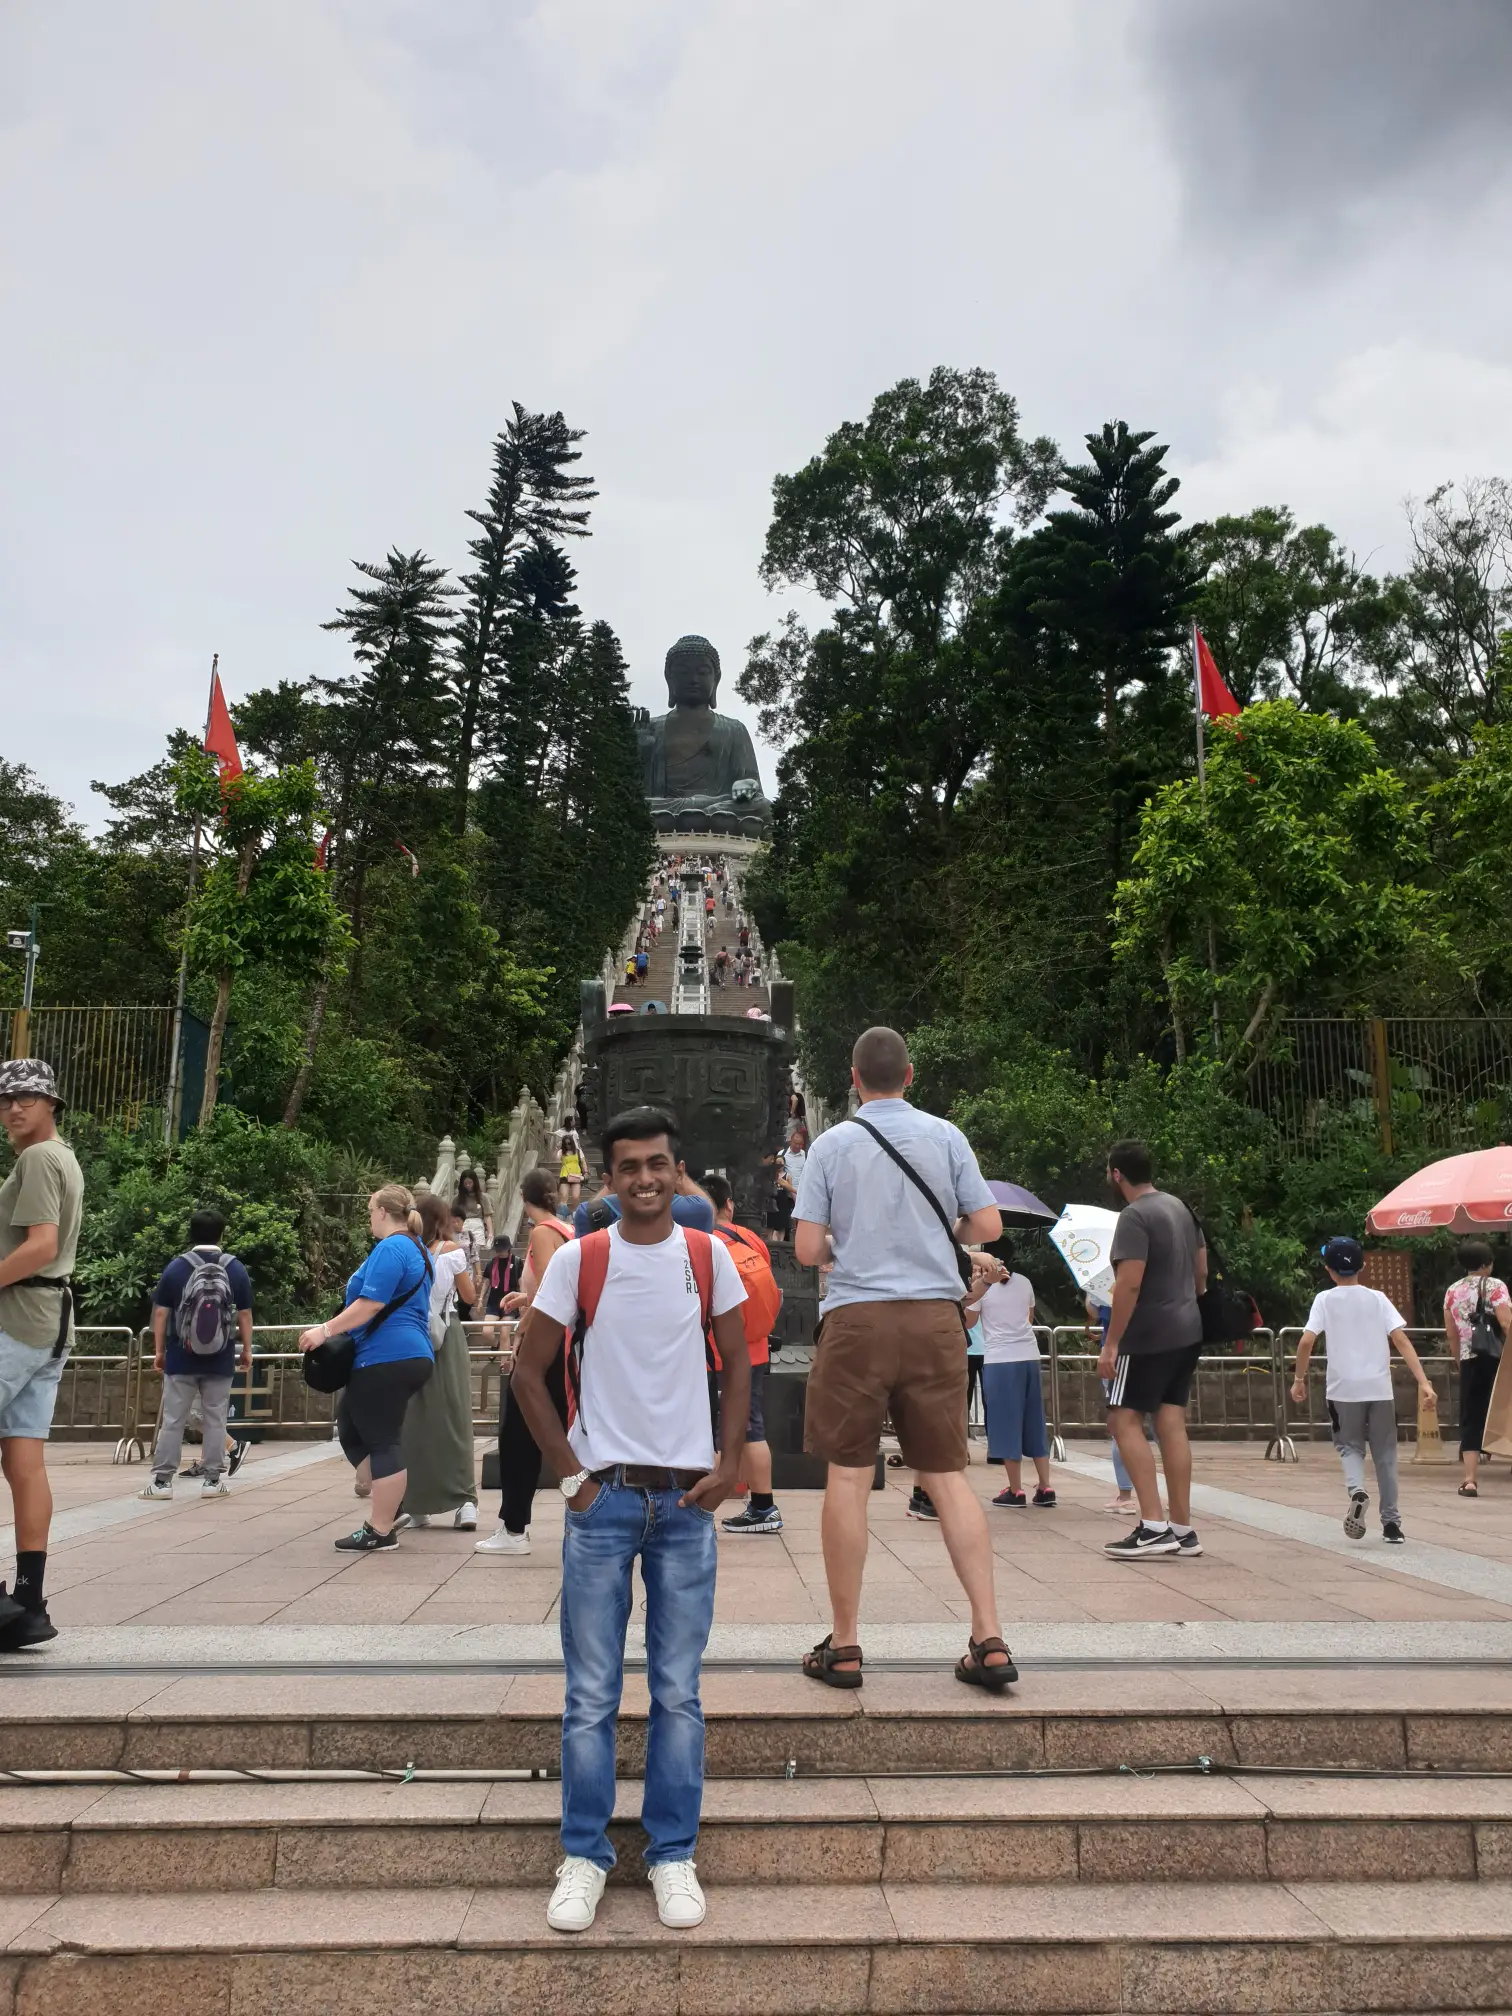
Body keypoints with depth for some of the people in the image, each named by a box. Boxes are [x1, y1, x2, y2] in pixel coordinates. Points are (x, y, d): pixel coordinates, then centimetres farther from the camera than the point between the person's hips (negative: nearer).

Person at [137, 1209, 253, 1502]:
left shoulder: (175, 1268, -1)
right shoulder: (236, 1269, 0)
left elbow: (160, 1313, 0)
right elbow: (244, 1314, 2)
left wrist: (158, 1350, 8)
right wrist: (247, 1350, 10)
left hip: (181, 1358, 0)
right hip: (220, 1360, 0)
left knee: (172, 1420, 6)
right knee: (215, 1419, 6)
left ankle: (161, 1480, 8)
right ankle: (213, 1480, 8)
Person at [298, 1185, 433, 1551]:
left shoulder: (390, 1249, -13)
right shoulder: (417, 1249, 18)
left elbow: (371, 1304, -21)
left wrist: (326, 1331, -16)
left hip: (386, 1357, -10)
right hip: (410, 1354, 10)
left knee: (381, 1440, -3)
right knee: (351, 1428, 18)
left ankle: (381, 1530, 3)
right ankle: (389, 1504, 17)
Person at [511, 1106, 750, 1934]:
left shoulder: (708, 1256, 1)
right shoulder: (578, 1260, -4)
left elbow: (737, 1363, 8)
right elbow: (528, 1373, 1)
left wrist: (728, 1463, -1)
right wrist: (570, 1473, -4)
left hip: (687, 1500, 1)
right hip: (603, 1498, -1)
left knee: (677, 1692, 9)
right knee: (591, 1695, 6)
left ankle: (672, 1855, 23)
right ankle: (583, 1856, 21)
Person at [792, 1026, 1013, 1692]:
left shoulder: (831, 1144, -1)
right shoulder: (945, 1136, 3)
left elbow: (807, 1250, -4)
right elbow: (988, 1226, 4)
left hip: (858, 1318, -2)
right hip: (936, 1317, 2)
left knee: (847, 1476, 5)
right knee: (948, 1475, 9)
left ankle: (843, 1644, 11)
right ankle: (989, 1639, 7)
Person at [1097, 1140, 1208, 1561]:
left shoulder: (1135, 1217, -16)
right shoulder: (1180, 1207, 12)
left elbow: (1129, 1285, -22)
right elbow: (1201, 1271, 18)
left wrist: (1111, 1344, -18)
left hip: (1150, 1337, -9)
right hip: (1188, 1332, 9)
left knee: (1125, 1419, -4)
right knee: (1172, 1423, 9)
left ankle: (1154, 1526, -9)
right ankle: (1182, 1530, 10)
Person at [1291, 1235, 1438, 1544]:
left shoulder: (1325, 1299, 1)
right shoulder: (1378, 1298, 6)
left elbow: (1306, 1341, -9)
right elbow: (1402, 1340, -5)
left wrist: (1299, 1380, 2)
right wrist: (1423, 1382, -8)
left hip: (1344, 1389, -2)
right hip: (1379, 1387, 2)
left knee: (1350, 1446, 14)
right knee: (1385, 1454, 13)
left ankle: (1356, 1490, -15)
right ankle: (1391, 1522, 11)